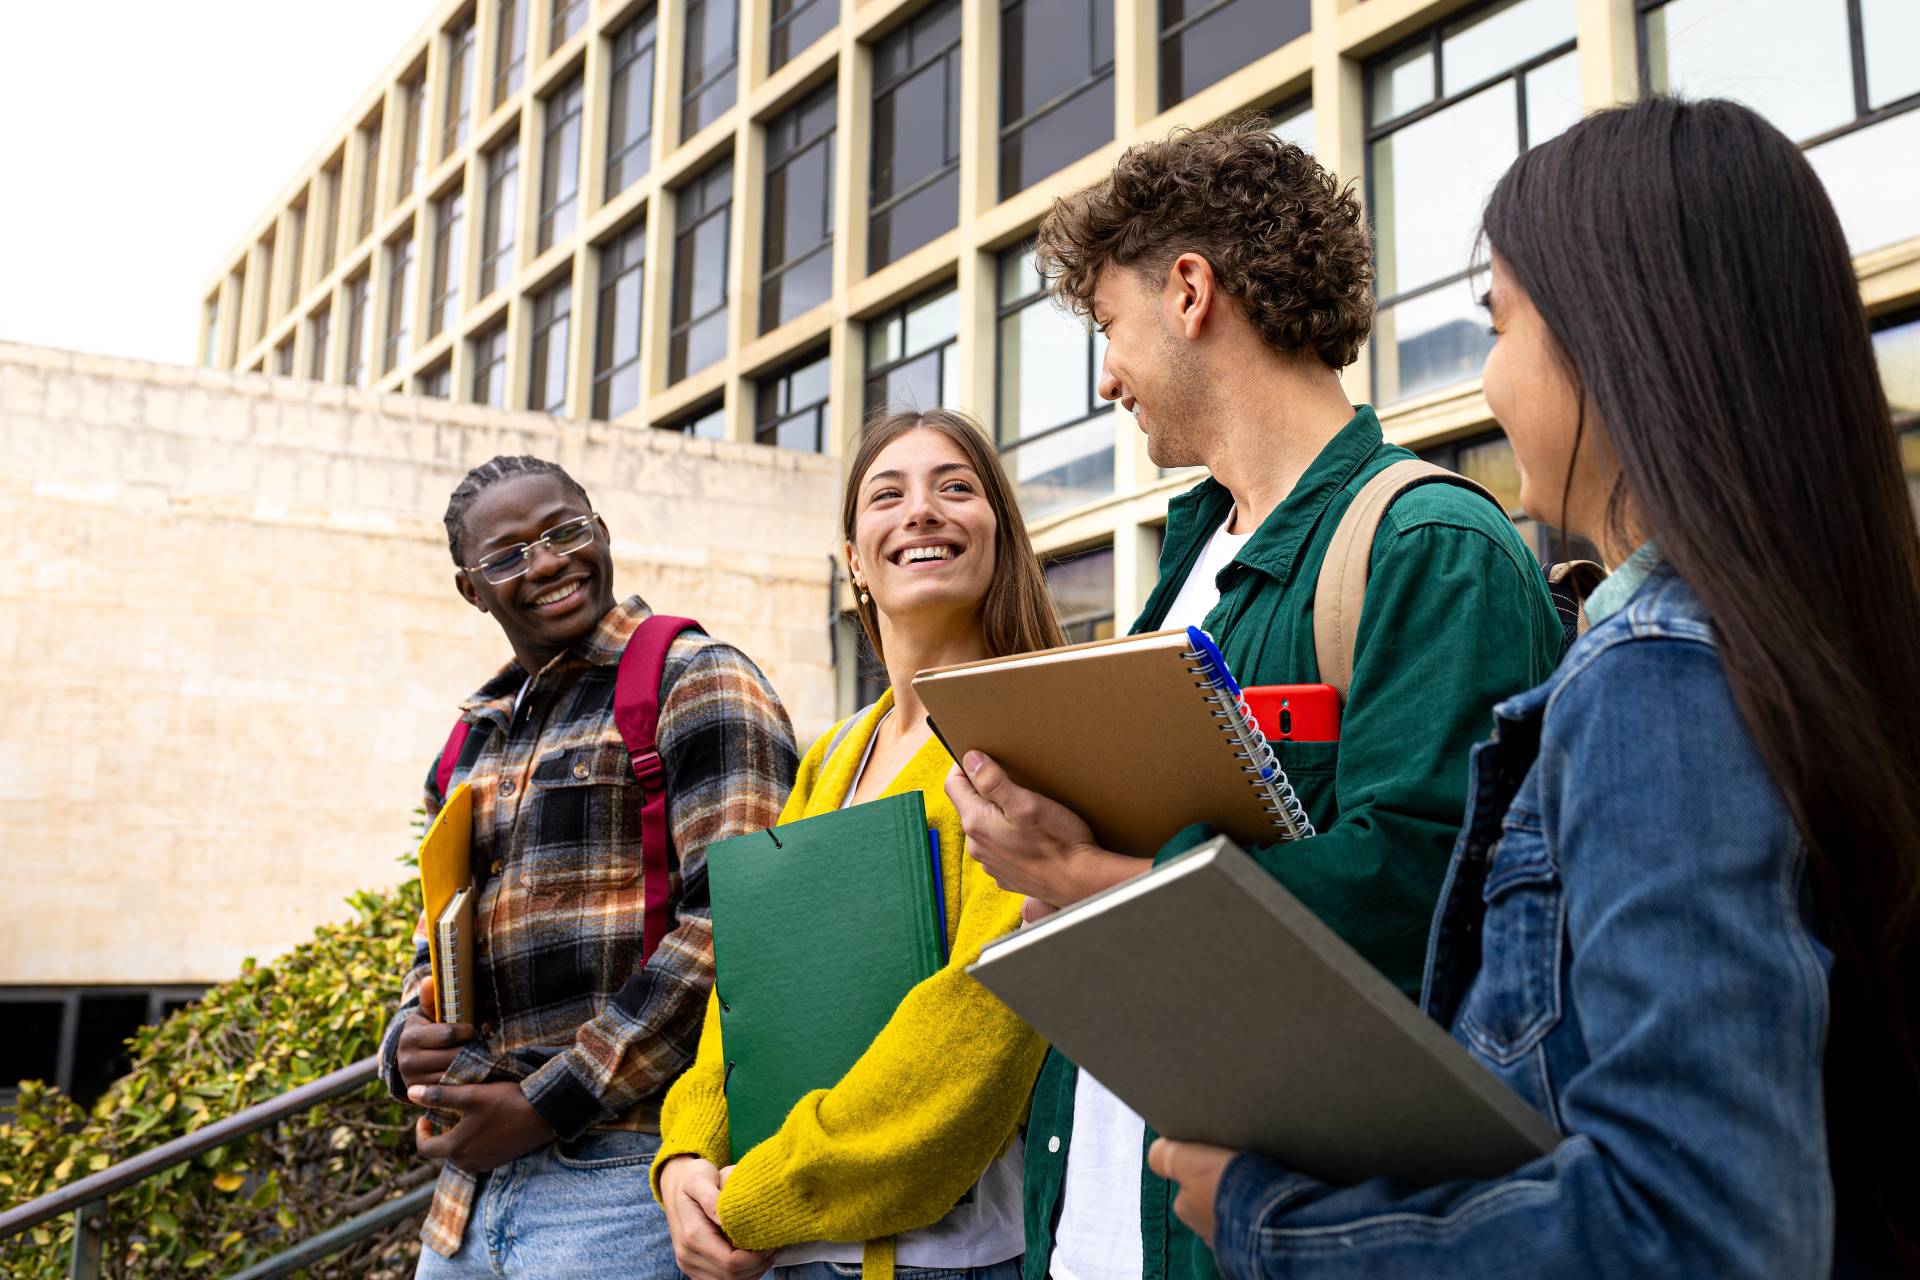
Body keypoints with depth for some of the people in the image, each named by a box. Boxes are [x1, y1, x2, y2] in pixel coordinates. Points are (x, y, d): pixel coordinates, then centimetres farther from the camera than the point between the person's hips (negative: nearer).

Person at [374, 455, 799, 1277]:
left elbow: (732, 924, -17)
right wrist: (407, 1049, 3)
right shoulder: (469, 745, 17)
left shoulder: (694, 681, -6)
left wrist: (550, 1103, -15)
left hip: (625, 1172, -7)